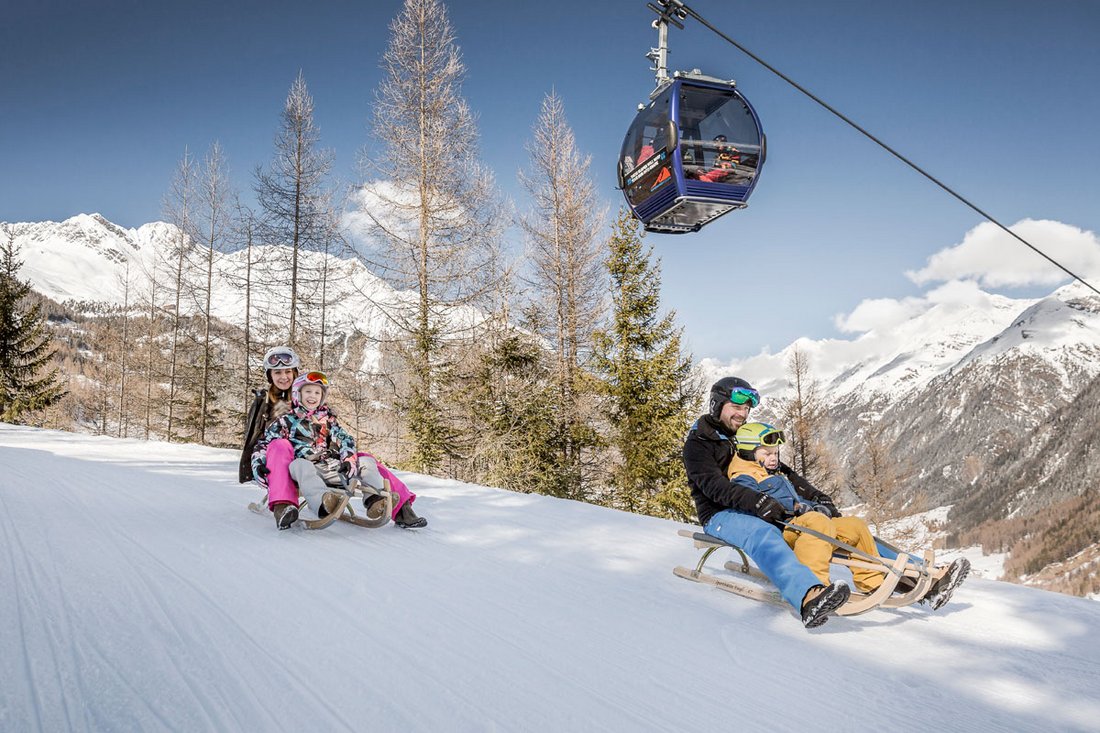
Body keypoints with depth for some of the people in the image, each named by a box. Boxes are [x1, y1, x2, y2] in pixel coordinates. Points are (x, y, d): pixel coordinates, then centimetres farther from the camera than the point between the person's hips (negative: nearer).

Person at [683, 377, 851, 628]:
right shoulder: (697, 444, -3)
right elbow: (715, 486, -19)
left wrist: (813, 494, 5)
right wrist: (757, 501, -33)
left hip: (754, 511, 8)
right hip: (720, 515, -8)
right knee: (765, 536, -38)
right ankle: (808, 598, -62)